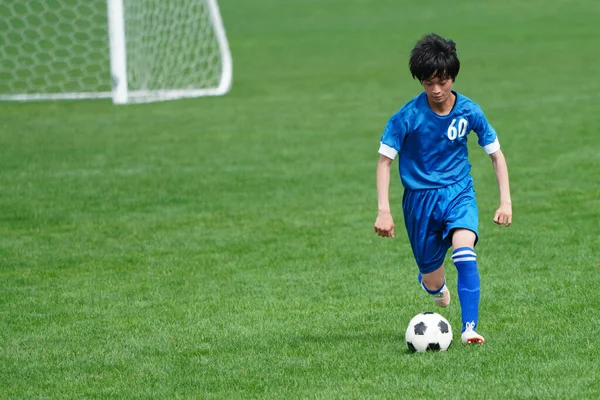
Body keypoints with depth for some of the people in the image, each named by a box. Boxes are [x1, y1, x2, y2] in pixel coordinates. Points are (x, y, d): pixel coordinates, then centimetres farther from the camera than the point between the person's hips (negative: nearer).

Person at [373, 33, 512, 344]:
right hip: (420, 198, 0)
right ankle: (434, 283, 46)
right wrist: (383, 210, -16)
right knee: (432, 282, 7)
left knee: (465, 252, -29)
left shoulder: (469, 112, -8)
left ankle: (469, 327, -28)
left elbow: (496, 154, 4)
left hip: (458, 192, 0)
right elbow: (384, 160, -7)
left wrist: (505, 201, -4)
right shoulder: (407, 117, -14)